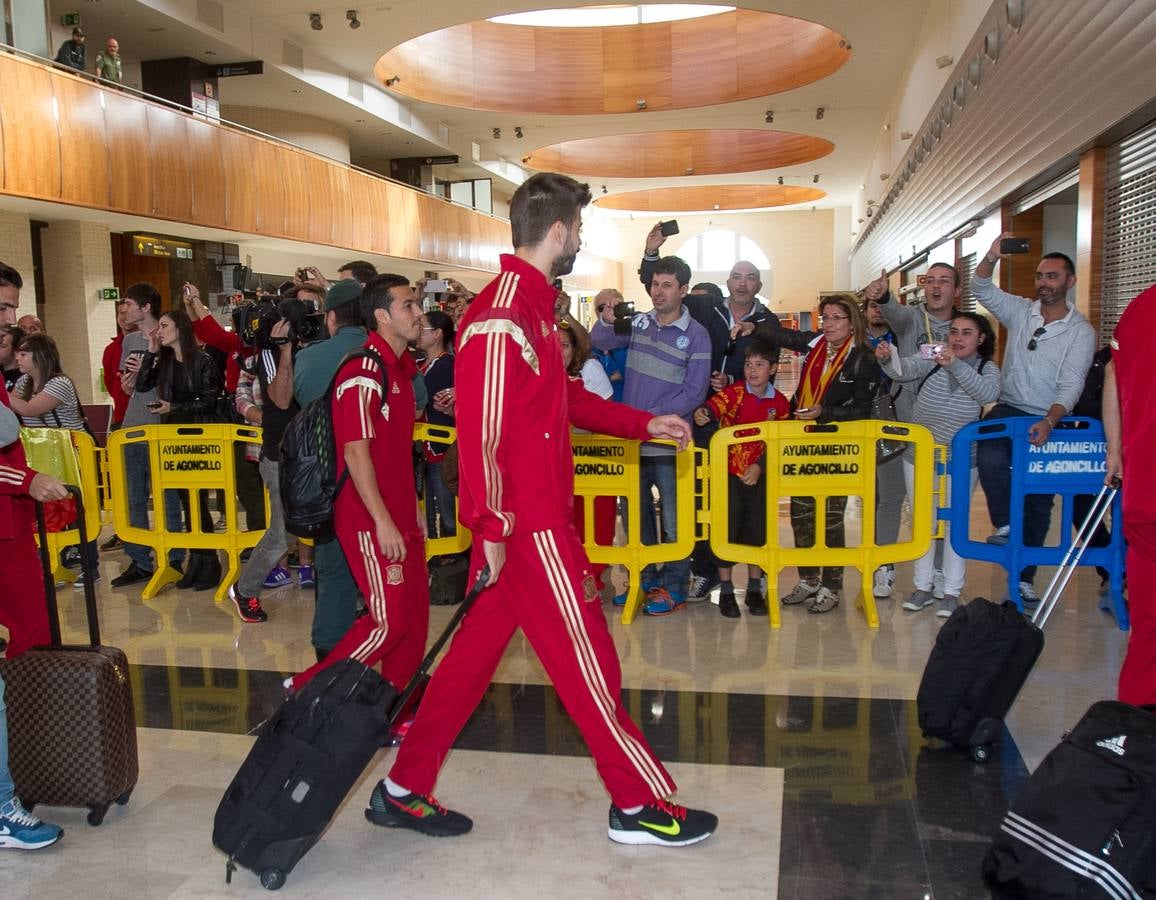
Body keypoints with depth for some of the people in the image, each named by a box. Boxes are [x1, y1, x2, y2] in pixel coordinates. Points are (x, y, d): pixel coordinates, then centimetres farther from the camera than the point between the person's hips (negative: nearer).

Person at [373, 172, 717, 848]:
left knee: (477, 648, 15)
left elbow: (566, 398, 24)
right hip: (528, 525, -10)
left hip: (539, 515, 10)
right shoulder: (502, 317, -19)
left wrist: (643, 424, 23)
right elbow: (481, 430, -22)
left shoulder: (535, 305, 14)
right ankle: (640, 804, 20)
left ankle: (404, 790, 26)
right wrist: (489, 527, -21)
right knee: (586, 658, 2)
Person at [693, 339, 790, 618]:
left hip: (758, 474, 2)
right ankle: (726, 592, 13)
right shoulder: (734, 392, -5)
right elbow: (714, 405, -26)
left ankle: (754, 590, 22)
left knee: (757, 530, 8)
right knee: (726, 529, 1)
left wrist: (760, 466, -10)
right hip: (728, 472, -2)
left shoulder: (780, 403, 2)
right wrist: (702, 413, -49)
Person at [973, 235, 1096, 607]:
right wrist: (992, 257, -26)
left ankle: (1023, 577, 13)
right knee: (990, 458, -31)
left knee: (1039, 499, 4)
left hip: (1049, 419, -1)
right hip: (1008, 409, 1)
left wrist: (1049, 422, -29)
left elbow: (1071, 385, -13)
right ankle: (1004, 526, -9)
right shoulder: (1020, 311, 4)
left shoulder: (1081, 331, -5)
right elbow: (982, 290, -7)